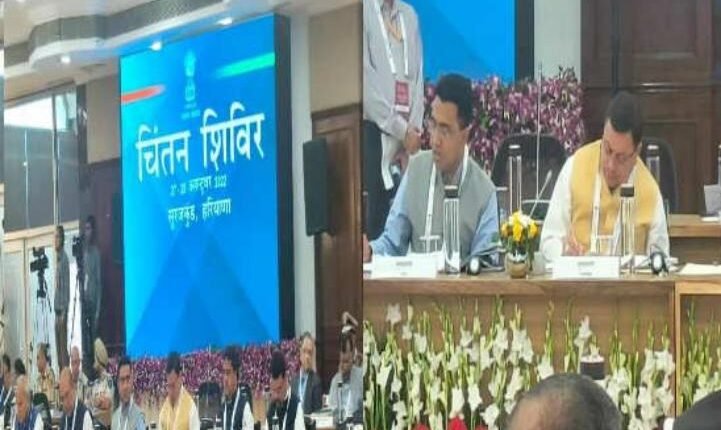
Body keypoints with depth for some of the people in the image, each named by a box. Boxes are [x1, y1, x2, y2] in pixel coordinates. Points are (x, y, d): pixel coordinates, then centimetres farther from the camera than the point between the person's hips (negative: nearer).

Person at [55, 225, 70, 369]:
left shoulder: (65, 258, -12)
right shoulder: (57, 258, 15)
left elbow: (66, 286, -16)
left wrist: (63, 312, -19)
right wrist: (58, 312, 17)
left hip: (63, 309, -9)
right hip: (57, 308, 9)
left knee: (63, 345, -8)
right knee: (58, 345, 10)